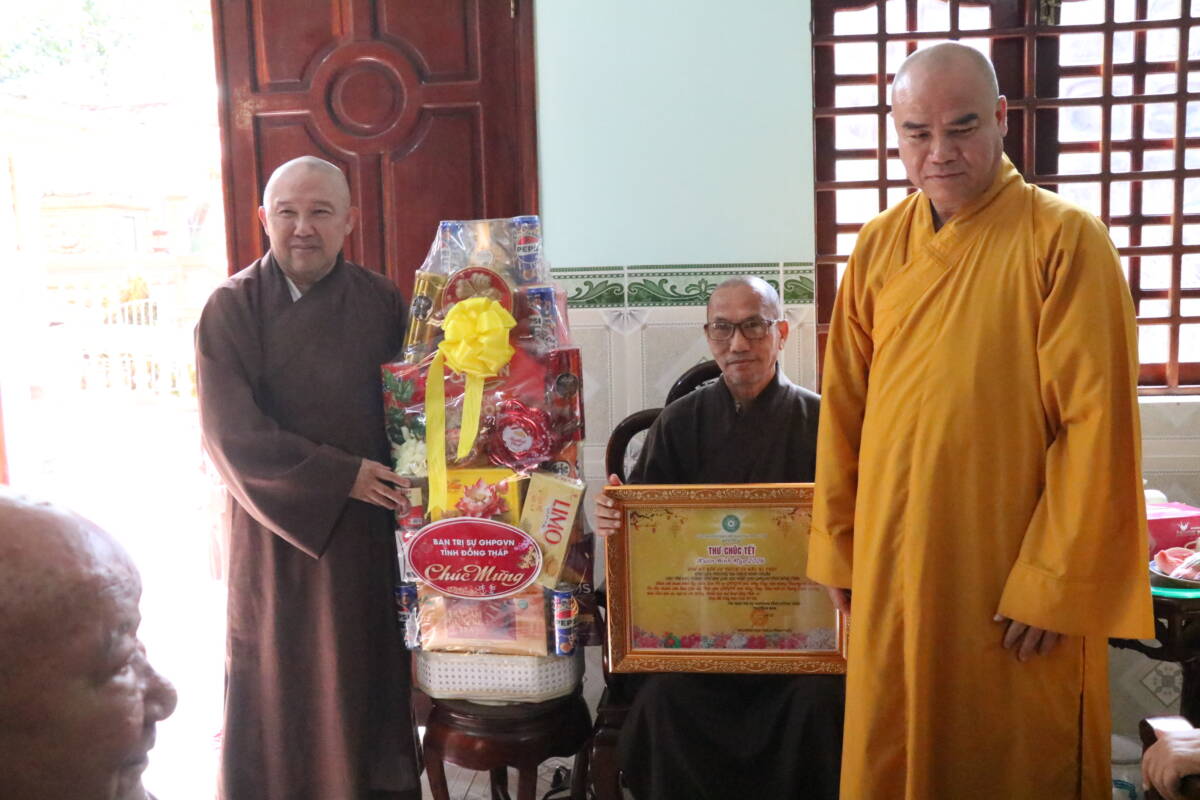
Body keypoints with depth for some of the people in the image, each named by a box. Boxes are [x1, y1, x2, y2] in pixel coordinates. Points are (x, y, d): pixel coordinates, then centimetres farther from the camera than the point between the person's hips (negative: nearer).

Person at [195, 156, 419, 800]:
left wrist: (396, 479, -9)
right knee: (284, 684, 8)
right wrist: (342, 475, -16)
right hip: (279, 528, -2)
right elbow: (232, 433, -13)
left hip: (373, 528, 3)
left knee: (371, 675, 12)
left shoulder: (382, 302, 3)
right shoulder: (232, 308, -6)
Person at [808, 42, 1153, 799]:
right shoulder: (879, 246, 4)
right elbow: (843, 407, 6)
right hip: (892, 566, 4)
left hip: (1017, 573, -4)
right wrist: (839, 547, 7)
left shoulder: (1065, 240, -10)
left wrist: (1055, 581, -13)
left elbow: (1096, 422, -12)